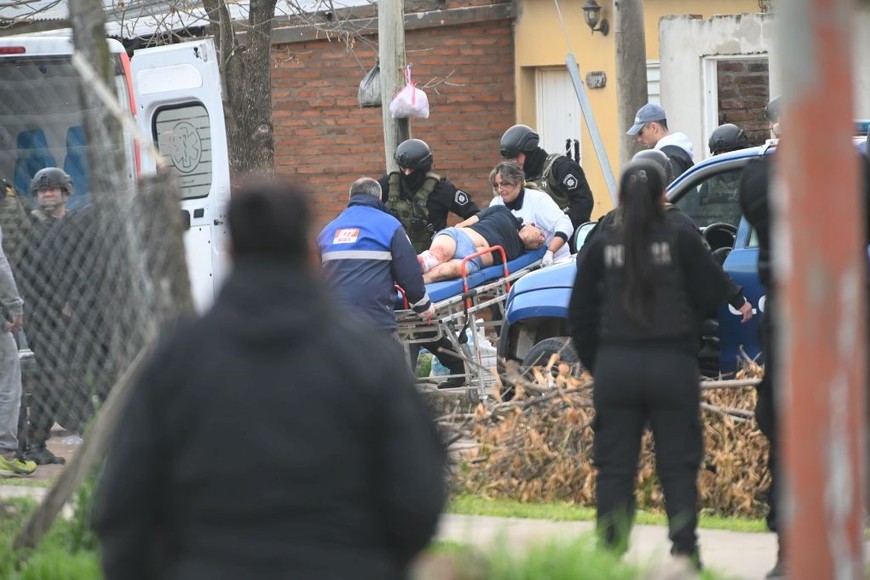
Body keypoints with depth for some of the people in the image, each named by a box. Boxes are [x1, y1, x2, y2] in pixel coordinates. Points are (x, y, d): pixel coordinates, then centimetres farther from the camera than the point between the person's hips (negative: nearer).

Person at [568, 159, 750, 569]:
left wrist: (594, 364, 16)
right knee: (677, 466, 5)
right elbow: (714, 293, -2)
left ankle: (610, 554, 1)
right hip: (672, 366, -1)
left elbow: (579, 315, 6)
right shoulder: (681, 242, -4)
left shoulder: (602, 248, 2)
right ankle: (684, 549, 0)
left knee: (614, 467, 6)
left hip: (615, 367, 1)